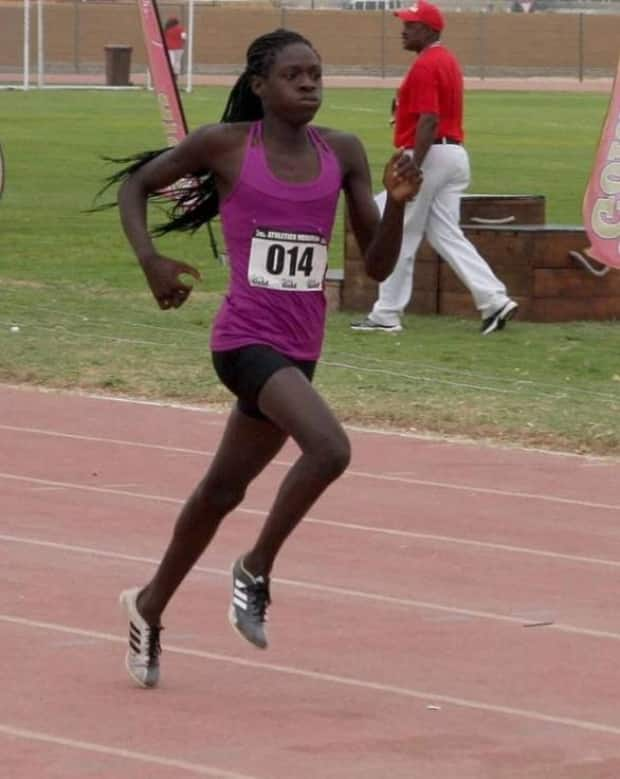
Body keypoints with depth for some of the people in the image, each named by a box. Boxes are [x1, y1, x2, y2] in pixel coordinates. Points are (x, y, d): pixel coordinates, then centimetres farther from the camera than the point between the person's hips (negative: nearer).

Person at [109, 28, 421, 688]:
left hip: (299, 350, 6)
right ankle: (256, 570, -6)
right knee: (329, 448, -27)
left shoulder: (342, 154, 5)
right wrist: (149, 259, -8)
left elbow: (378, 267, 5)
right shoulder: (226, 144, -6)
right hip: (246, 338, -6)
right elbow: (135, 183, 8)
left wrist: (397, 205, -13)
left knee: (224, 488, 19)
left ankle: (150, 607, 38)